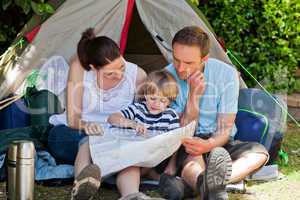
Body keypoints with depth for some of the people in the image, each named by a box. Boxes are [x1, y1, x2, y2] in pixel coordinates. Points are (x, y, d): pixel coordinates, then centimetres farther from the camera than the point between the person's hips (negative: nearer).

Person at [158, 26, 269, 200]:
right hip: (187, 146, -1)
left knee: (259, 152, -27)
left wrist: (208, 145, -35)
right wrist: (194, 95, -25)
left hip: (217, 143, 2)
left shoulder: (226, 75, -11)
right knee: (192, 158, -36)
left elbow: (224, 129, -11)